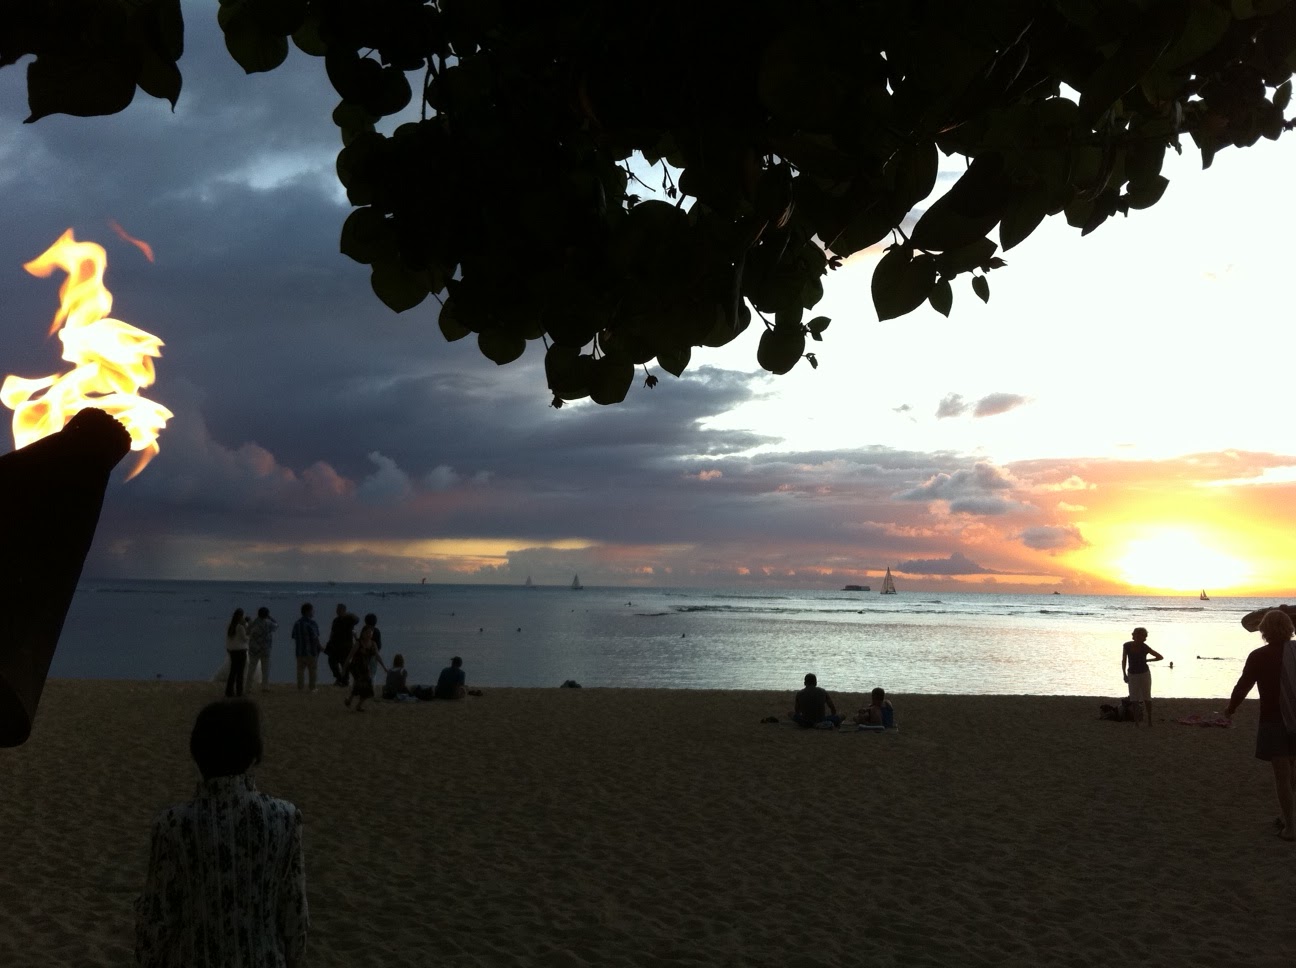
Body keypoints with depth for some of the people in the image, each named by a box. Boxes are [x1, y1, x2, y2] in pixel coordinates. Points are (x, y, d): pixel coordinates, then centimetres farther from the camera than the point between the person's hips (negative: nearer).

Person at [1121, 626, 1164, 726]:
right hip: (1132, 675, 1)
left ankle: (1149, 720, 12)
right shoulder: (1127, 646, -11)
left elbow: (1160, 657, -3)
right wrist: (1124, 674, -3)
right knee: (1134, 699, 1)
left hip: (1144, 674, -1)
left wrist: (1147, 660, -5)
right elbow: (1123, 661, 0)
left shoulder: (1145, 648, -15)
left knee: (1146, 697, 3)